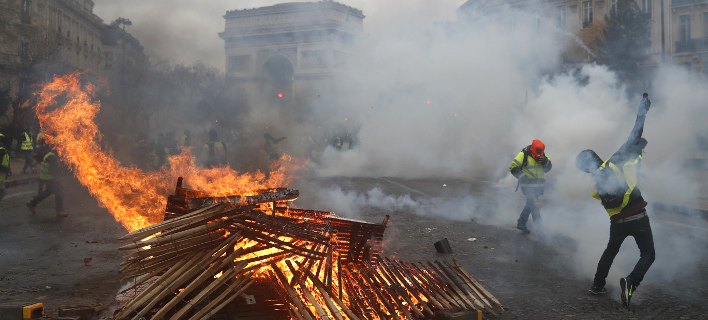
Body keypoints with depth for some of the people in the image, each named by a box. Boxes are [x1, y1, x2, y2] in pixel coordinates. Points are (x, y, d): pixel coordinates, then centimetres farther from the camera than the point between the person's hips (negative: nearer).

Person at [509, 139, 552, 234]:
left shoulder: (542, 155, 7)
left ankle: (521, 223, 30)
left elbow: (548, 168, 9)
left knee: (530, 204, 15)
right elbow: (513, 168, -11)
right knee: (534, 205, -14)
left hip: (538, 186, 7)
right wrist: (522, 176, -24)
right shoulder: (523, 155, -12)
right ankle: (539, 228, -14)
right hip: (527, 185, -7)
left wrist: (545, 161, -13)